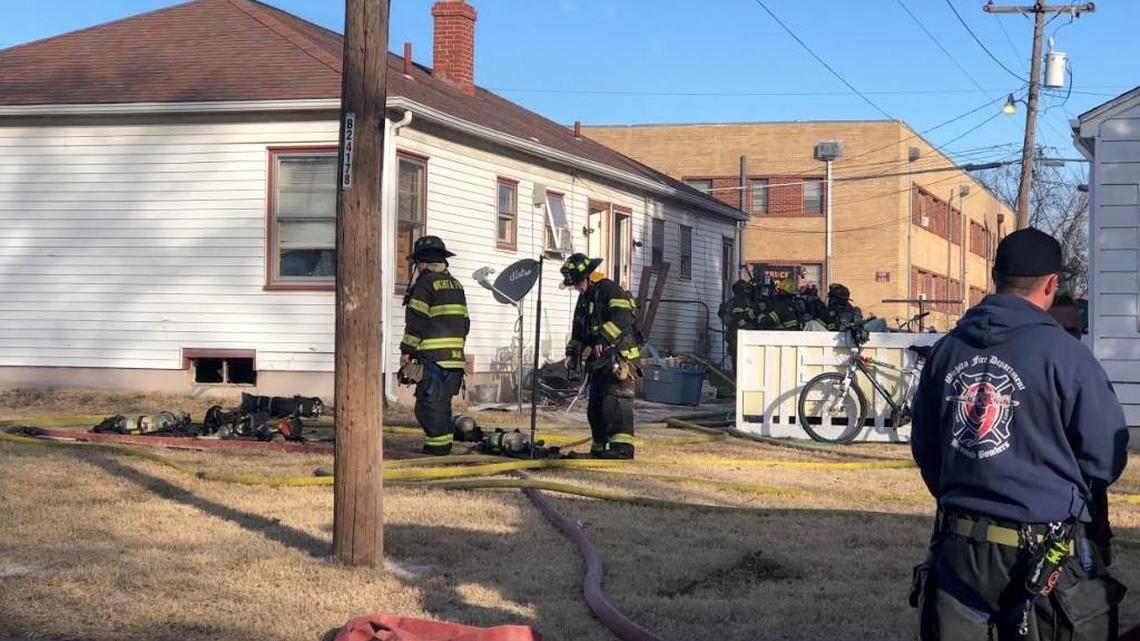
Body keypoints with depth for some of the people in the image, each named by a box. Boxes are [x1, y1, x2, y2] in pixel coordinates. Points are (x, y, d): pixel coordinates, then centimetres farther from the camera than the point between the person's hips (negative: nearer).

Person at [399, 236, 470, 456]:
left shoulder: (426, 283, -7)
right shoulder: (456, 285, 19)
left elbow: (416, 322, -11)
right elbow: (464, 322, 21)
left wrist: (407, 351, -6)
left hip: (433, 358, -8)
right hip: (455, 357, 8)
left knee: (430, 405, -5)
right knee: (443, 404, 13)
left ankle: (436, 448, -8)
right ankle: (445, 446, 15)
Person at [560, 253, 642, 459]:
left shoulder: (609, 289, -8)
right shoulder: (584, 299, 21)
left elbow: (623, 318, -23)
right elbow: (578, 330, 28)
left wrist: (602, 340, -28)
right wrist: (572, 353, 15)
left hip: (619, 358, -10)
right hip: (599, 362, 10)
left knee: (616, 401, -19)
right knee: (594, 406, 10)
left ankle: (623, 447, -25)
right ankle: (599, 450, 18)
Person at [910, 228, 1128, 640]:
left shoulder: (946, 350, 4)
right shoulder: (1061, 353, -13)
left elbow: (924, 448, 12)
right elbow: (1106, 458, -7)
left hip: (958, 544, 5)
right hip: (1044, 554, -5)